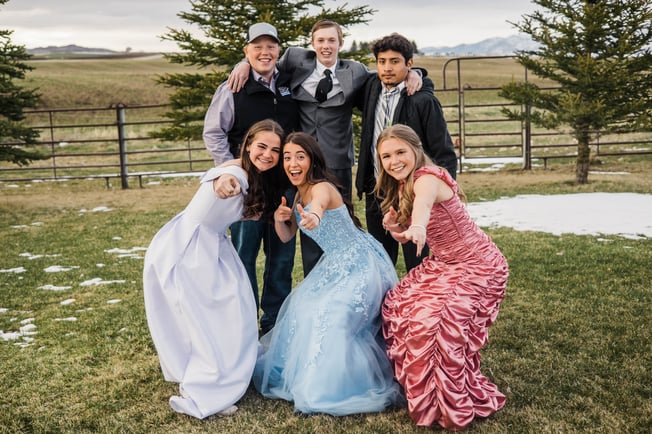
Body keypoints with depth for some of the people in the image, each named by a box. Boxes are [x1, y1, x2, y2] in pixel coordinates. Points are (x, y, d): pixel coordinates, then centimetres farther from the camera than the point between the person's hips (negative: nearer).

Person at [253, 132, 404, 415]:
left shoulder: (322, 187, -23)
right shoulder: (299, 193, 5)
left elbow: (319, 205, -49)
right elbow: (287, 236, 9)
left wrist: (314, 217, -73)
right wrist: (279, 219, -13)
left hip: (360, 263, -10)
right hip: (337, 264, 10)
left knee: (332, 315, -23)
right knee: (304, 306, 9)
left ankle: (335, 385, -5)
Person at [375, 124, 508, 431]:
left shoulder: (427, 177, -24)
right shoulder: (400, 187, 3)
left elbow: (423, 202, -51)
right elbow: (406, 237, 12)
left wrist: (418, 226, -72)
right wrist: (394, 227, -11)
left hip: (477, 266, -10)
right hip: (443, 263, 10)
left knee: (434, 320, -25)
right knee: (398, 305, 6)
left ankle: (454, 407, -3)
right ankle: (426, 393, 23)